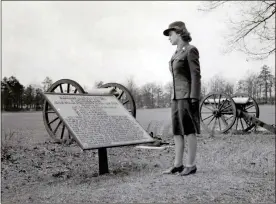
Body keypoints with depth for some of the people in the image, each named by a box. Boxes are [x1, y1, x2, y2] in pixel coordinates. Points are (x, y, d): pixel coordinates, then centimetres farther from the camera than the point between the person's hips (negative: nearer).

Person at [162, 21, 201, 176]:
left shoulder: (191, 50, -9)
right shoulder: (177, 53, 17)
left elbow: (196, 76, -14)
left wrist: (194, 99, -19)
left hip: (188, 96, -9)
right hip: (177, 96, 9)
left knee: (189, 131, -3)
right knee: (177, 131, 7)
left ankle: (191, 165, 6)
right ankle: (178, 165, 13)